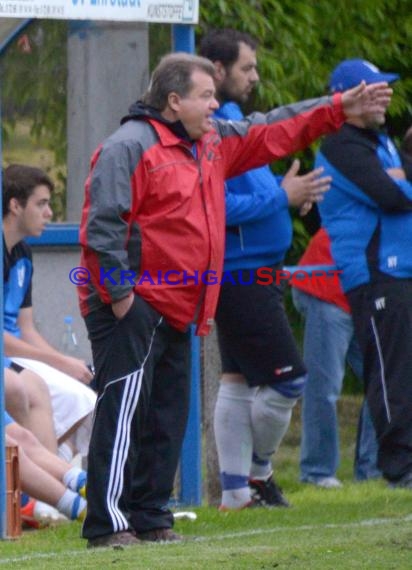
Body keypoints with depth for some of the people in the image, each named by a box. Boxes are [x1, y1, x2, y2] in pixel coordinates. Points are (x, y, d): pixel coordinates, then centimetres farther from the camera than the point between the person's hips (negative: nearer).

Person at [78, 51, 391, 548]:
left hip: (175, 312, 10)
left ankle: (150, 519, 18)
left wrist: (339, 110, 24)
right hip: (132, 309, -10)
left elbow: (272, 133, 28)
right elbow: (102, 227, -18)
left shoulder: (213, 143, 17)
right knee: (124, 411, -13)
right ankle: (107, 525, -15)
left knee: (167, 416, 12)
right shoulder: (130, 147, -12)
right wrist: (119, 294, -20)